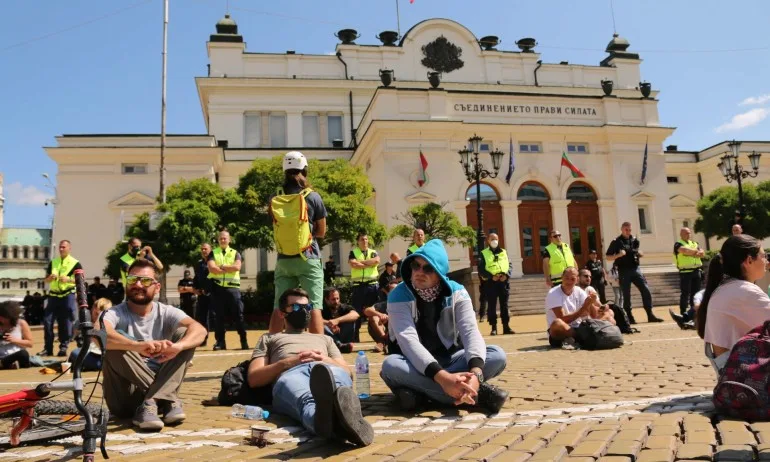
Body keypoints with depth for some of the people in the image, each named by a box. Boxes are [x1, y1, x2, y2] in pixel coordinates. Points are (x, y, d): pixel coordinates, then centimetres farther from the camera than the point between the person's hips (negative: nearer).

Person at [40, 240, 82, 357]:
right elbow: (46, 279, 16)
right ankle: (48, 348, 7)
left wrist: (69, 279, -19)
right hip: (53, 295, 4)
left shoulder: (75, 263, 0)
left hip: (68, 295, -4)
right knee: (47, 321, -1)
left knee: (65, 322, -2)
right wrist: (50, 277, -7)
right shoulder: (53, 262, 13)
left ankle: (63, 347, 6)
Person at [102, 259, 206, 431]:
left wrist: (177, 346, -44)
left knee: (184, 333, -14)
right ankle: (166, 400, -22)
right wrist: (137, 346, -50)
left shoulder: (166, 312, -1)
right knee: (114, 342, -25)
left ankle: (151, 403, -27)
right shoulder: (116, 313, -7)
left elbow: (199, 330, -21)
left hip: (159, 384, 2)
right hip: (125, 398, -2)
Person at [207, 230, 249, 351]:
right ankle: (220, 342, 9)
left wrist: (222, 266, -5)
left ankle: (244, 341, 3)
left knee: (238, 315, -2)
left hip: (232, 287, -1)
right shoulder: (213, 253, 11)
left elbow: (237, 267, -7)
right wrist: (229, 269, -6)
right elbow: (212, 268, -7)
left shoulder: (235, 253, 12)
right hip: (217, 287, 1)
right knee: (218, 316, 3)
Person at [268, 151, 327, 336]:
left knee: (279, 308, 7)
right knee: (314, 307, -3)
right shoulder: (313, 197, -3)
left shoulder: (276, 200, 4)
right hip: (308, 259, -3)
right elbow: (321, 232, 4)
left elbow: (277, 230, 14)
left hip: (284, 259, 3)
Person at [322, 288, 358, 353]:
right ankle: (340, 346, -40)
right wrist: (329, 323, -40)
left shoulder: (344, 307, -3)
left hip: (343, 339, 1)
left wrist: (337, 320, -37)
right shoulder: (323, 309, -5)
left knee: (351, 319, -18)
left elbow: (356, 315, -25)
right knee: (321, 325, -27)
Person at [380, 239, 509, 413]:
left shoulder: (456, 293, -8)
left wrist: (476, 372, -44)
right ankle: (479, 393, -35)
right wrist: (443, 377, -46)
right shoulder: (399, 296, -17)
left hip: (450, 359, 2)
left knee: (497, 355, -23)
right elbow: (408, 340, -30)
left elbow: (471, 331, -22)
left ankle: (418, 390, -28)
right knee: (391, 365, -37)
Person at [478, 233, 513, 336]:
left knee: (504, 305, 5)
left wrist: (506, 275, -9)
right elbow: (481, 269, -2)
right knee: (491, 306, -1)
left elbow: (510, 265, 10)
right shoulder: (484, 253, 5)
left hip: (503, 282, 3)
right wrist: (491, 276, -15)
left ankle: (506, 326, 10)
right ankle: (494, 328, 4)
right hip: (490, 282, -3)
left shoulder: (503, 252, 15)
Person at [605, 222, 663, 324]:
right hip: (624, 271, -3)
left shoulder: (635, 240, 11)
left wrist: (640, 253, 1)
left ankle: (650, 315, 3)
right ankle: (630, 318, 7)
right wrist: (618, 255, -19)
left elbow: (639, 253, 25)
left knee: (646, 291, -4)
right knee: (626, 295, 0)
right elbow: (608, 257, -2)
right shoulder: (616, 242, -1)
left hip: (635, 269, 4)